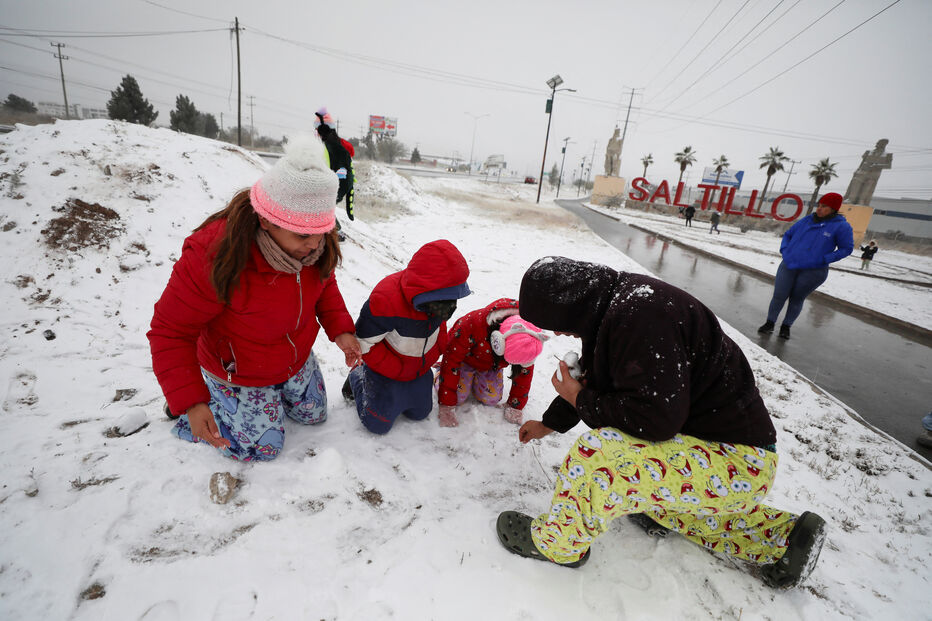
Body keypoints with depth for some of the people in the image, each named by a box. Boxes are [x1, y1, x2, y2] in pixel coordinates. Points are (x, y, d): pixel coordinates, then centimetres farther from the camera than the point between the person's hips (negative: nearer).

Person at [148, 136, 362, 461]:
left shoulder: (316, 245, -20)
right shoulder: (211, 256, -37)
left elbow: (324, 283, 0)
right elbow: (171, 331, -26)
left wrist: (340, 328, -16)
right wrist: (189, 401, -33)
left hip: (298, 360, 6)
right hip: (237, 374, -5)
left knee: (314, 415, 22)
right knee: (265, 447, 9)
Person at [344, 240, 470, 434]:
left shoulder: (441, 302, -18)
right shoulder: (385, 300, -37)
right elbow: (363, 342, -26)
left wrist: (436, 353, -3)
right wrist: (398, 370, -22)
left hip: (420, 370, 6)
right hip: (386, 373, -6)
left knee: (419, 413, 19)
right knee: (378, 424, 7)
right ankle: (358, 377, 27)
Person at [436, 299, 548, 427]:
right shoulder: (472, 324, -44)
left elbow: (524, 370, -12)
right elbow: (451, 360, -35)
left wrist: (514, 406, -10)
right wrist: (446, 407, -32)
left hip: (492, 365, 4)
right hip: (465, 358, -4)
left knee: (492, 399, -10)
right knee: (457, 396, -18)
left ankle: (474, 377, 19)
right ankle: (441, 376, 14)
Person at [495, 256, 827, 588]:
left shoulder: (638, 316, -30)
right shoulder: (615, 304, 3)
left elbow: (656, 418, -32)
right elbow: (593, 380, 18)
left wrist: (581, 401, -17)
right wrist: (550, 423, 26)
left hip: (738, 460, -10)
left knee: (597, 453, -28)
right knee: (656, 500, 32)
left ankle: (555, 542, 0)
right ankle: (783, 538, 30)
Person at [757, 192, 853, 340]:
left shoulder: (841, 226, -4)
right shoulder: (807, 220, 6)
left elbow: (846, 248, 1)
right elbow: (788, 234, 19)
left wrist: (823, 259, -11)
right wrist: (784, 250, 3)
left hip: (812, 272, -2)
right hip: (789, 266, 3)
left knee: (797, 300, 9)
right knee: (778, 296, -1)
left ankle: (786, 326, 25)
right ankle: (770, 323, 13)